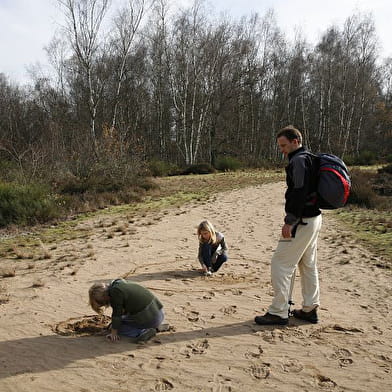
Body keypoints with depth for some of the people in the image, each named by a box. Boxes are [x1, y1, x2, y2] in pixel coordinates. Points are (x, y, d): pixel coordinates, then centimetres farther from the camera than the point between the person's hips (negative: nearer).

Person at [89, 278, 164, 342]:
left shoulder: (115, 291, -12)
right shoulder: (121, 283, 15)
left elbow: (117, 313, -9)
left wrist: (113, 332, 1)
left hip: (149, 318, -9)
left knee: (117, 326, 8)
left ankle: (142, 332, -11)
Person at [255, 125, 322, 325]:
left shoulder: (298, 160, -14)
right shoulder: (309, 159, 17)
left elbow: (299, 193, -25)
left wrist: (289, 221, -23)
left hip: (302, 221, -11)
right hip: (314, 218, 11)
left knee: (280, 263, -5)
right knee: (308, 264, 17)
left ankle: (279, 312, 1)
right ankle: (310, 309, 27)